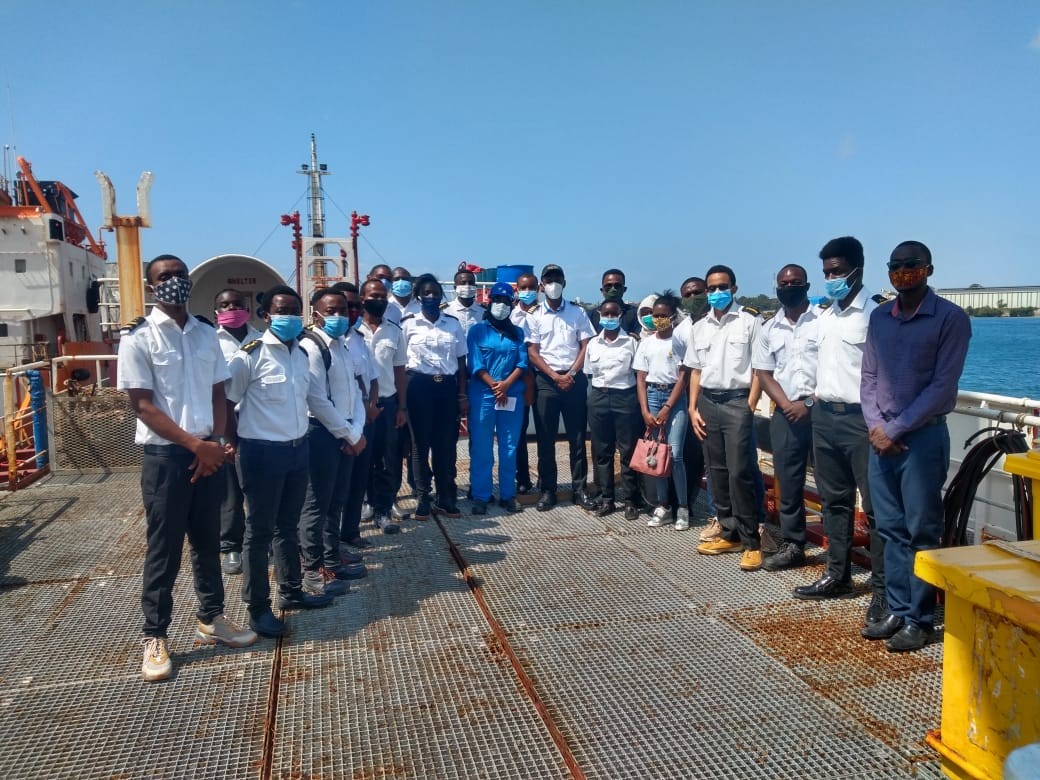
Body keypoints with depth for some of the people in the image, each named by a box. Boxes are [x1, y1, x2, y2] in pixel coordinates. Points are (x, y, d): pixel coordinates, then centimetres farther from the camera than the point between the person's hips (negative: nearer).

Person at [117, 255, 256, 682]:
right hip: (164, 455, -5)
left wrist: (216, 442, -6)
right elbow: (143, 406, -12)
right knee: (164, 549, 4)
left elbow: (218, 392, 10)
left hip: (209, 452, 5)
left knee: (208, 541, 15)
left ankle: (211, 619, 29)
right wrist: (195, 445, -15)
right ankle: (155, 637, 18)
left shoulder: (206, 335, 8)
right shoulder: (138, 338, -8)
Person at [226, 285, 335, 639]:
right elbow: (224, 401, -9)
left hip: (298, 449, 7)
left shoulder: (301, 354, 7)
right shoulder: (250, 355, -14)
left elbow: (317, 395, 20)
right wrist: (234, 441, -4)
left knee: (288, 525, 19)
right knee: (259, 530, 4)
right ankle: (257, 607, 15)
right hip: (263, 452, -7)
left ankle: (291, 591, 33)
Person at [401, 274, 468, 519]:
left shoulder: (453, 323, 7)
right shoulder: (408, 324, 0)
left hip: (447, 386, 2)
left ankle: (446, 498, 17)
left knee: (447, 443, 6)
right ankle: (424, 499, 15)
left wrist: (463, 394, 4)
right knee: (421, 443, 5)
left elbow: (461, 360, 9)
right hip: (419, 386, -2)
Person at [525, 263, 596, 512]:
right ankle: (548, 490, 10)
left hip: (574, 379, 1)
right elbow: (532, 352, 0)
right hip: (545, 380, 0)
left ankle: (580, 489, 11)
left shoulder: (578, 313, 7)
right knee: (545, 438, 2)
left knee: (577, 437, 3)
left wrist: (571, 374, -8)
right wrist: (555, 376, -9)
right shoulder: (534, 316, 5)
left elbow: (586, 346, 4)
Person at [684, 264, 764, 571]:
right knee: (717, 472, 9)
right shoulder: (700, 327, 14)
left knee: (740, 473, -9)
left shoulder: (750, 320, -1)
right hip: (707, 401, 5)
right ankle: (730, 534, 19)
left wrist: (750, 406, -11)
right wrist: (693, 409, 7)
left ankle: (751, 542, -1)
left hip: (737, 400, -5)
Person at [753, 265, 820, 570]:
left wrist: (810, 404, -10)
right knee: (787, 482, 9)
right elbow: (764, 374, 9)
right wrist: (787, 405, -5)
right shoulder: (769, 329, 12)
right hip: (786, 414, 4)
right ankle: (792, 546, 19)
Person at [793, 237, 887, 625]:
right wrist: (817, 397, 16)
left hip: (861, 418, -8)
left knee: (876, 505, -2)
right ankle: (837, 575, 26)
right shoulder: (825, 316, 13)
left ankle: (882, 587, 5)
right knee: (834, 500, 15)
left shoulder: (875, 315, -10)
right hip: (824, 416, 8)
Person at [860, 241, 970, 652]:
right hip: (881, 436, 5)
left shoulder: (951, 318, -5)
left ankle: (919, 619, 10)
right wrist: (875, 426, -3)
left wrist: (896, 429, -12)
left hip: (923, 436, -5)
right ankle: (897, 611, 19)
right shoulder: (879, 317, 11)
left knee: (921, 532, 1)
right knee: (891, 529, 9)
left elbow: (942, 386, -10)